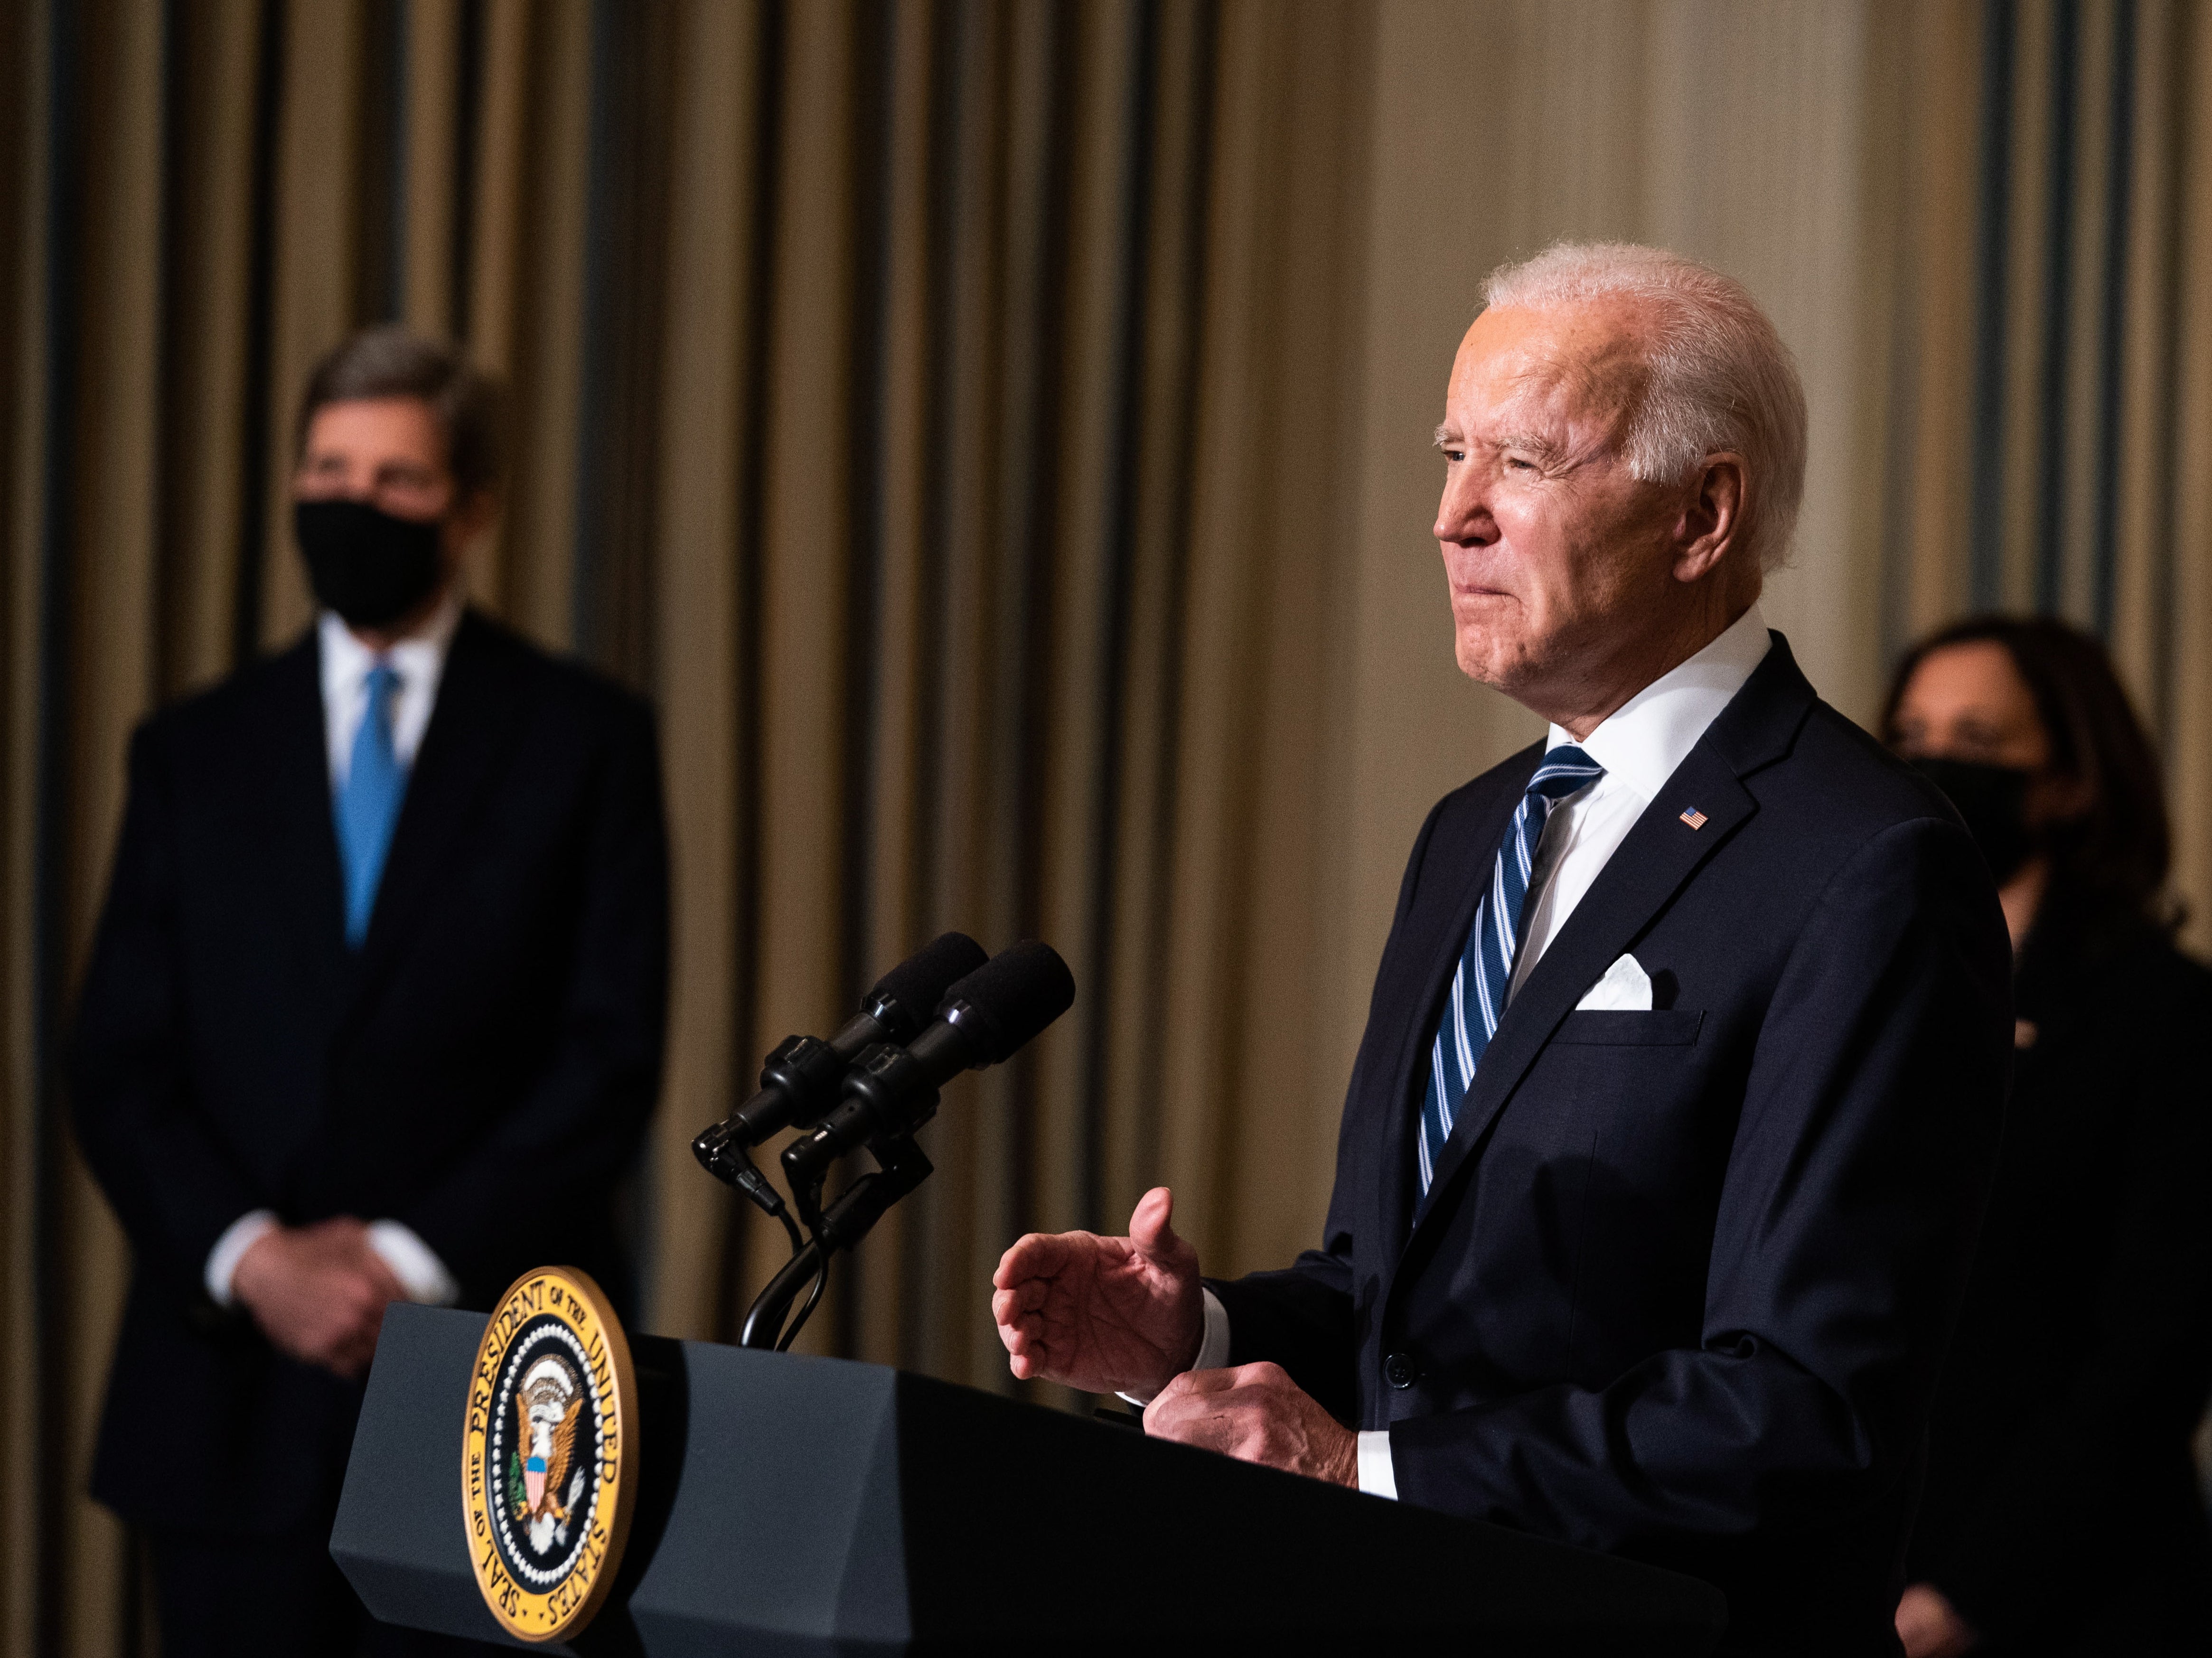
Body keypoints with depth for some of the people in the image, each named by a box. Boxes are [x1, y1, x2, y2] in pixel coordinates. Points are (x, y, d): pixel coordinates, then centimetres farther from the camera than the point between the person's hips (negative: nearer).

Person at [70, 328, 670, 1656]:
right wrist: (253, 1260, -10)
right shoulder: (198, 752, 12)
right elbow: (118, 1063, 7)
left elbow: (613, 1058, -2)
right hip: (235, 1387, 2)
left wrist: (413, 1261, -11)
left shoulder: (585, 739, 5)